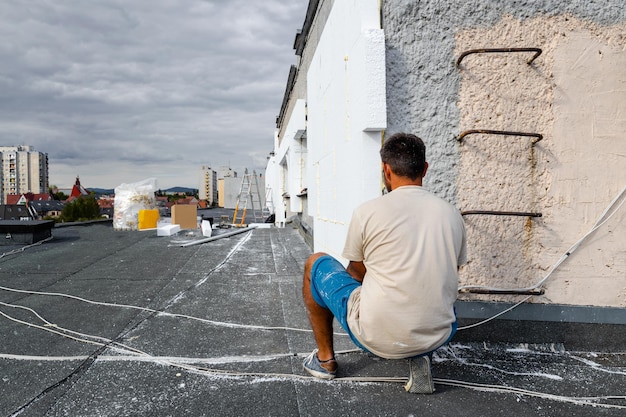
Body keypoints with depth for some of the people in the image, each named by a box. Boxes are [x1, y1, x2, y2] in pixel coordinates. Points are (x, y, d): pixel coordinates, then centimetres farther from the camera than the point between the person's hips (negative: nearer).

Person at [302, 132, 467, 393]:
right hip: (438, 336, 4)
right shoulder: (451, 214, 4)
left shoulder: (368, 211, -9)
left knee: (315, 264, 17)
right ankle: (420, 356, 13)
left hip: (376, 337, -4)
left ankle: (325, 359, 26)